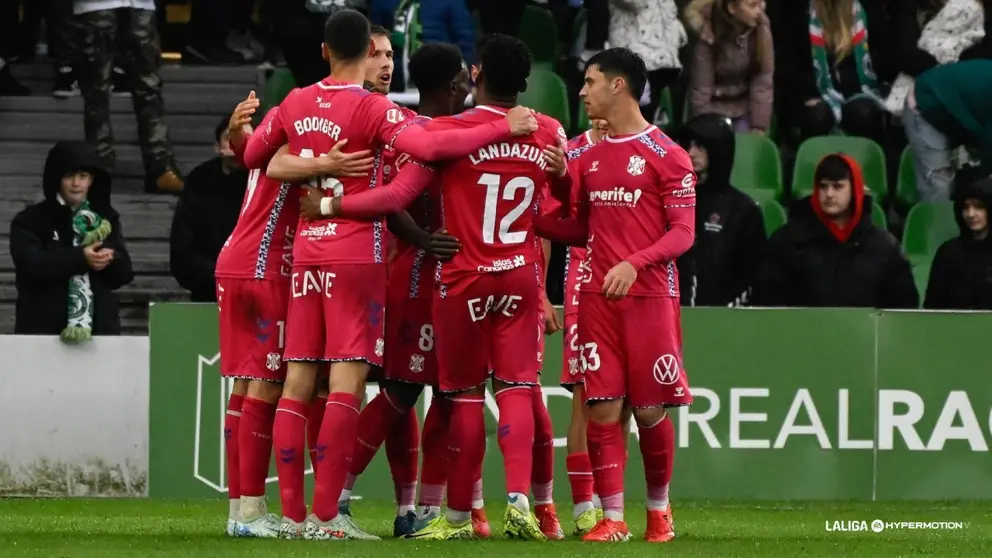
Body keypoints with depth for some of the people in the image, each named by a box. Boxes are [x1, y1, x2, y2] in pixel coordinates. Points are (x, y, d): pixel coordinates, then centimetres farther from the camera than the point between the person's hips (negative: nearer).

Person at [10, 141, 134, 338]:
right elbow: (32, 266, -12)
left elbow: (123, 274, 8)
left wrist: (110, 260, -14)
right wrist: (80, 259, -21)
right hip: (43, 329, -3)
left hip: (100, 327, 3)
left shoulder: (105, 219, 13)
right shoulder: (30, 221, 3)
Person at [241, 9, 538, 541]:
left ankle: (292, 512, 5)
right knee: (346, 381, -7)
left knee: (297, 381, 6)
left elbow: (252, 155, 20)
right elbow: (429, 146, -25)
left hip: (306, 252, 6)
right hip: (357, 254, -6)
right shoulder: (373, 109, -10)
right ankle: (325, 515, -13)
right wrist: (504, 129, -19)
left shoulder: (295, 105, 7)